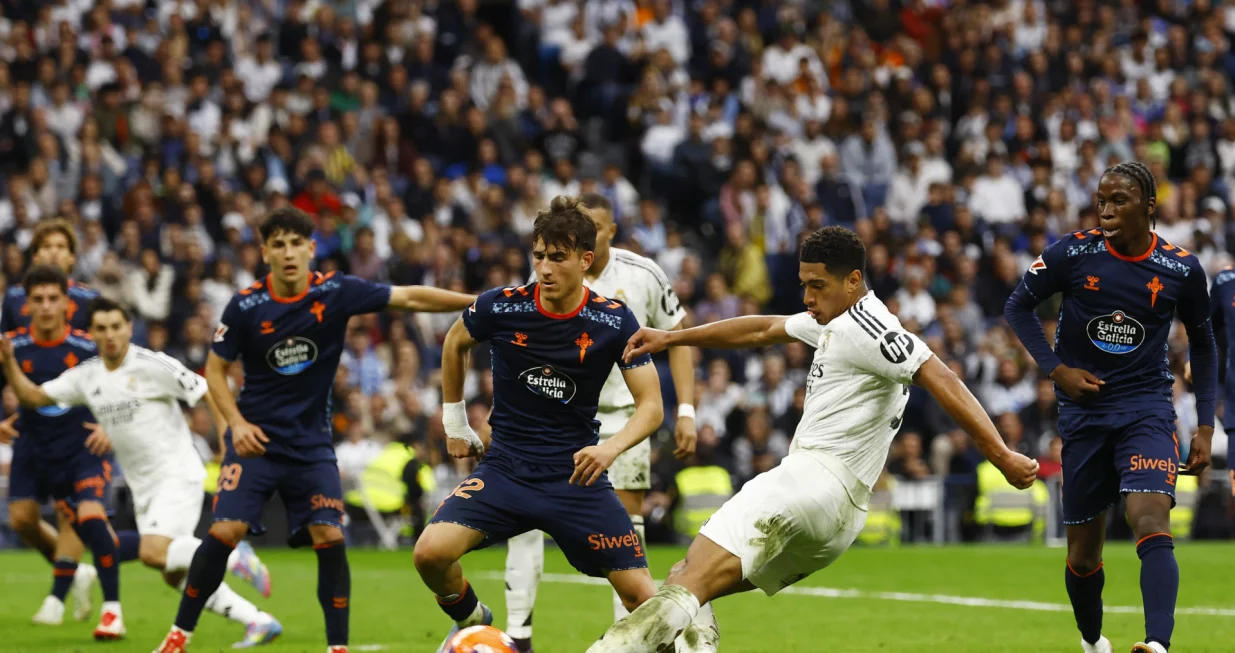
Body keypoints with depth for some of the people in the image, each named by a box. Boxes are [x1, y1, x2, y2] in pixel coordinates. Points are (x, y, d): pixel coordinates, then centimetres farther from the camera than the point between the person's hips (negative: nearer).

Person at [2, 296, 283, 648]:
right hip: (143, 488, 7)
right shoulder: (86, 376, 7)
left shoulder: (152, 365, -12)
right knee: (176, 576, 3)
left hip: (177, 476, -7)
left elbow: (207, 393, -11)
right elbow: (32, 396, 12)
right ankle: (259, 621, 10)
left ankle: (234, 556, -9)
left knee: (153, 553, -26)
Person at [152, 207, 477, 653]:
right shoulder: (246, 306, -9)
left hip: (312, 445, 1)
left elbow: (410, 298, -7)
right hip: (256, 440, -1)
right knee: (224, 532, -14)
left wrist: (475, 301, -15)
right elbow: (215, 370, 1)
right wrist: (237, 423, -13)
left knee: (330, 539, -11)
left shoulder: (335, 292, -7)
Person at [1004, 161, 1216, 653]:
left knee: (1152, 524, -25)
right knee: (1083, 553, 9)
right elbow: (1018, 307, 7)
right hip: (1084, 407, 1)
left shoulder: (1182, 270, -4)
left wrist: (1205, 426, 6)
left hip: (1146, 407, -1)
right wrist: (1056, 368, -6)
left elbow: (1202, 344, 11)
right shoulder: (1072, 254, -7)